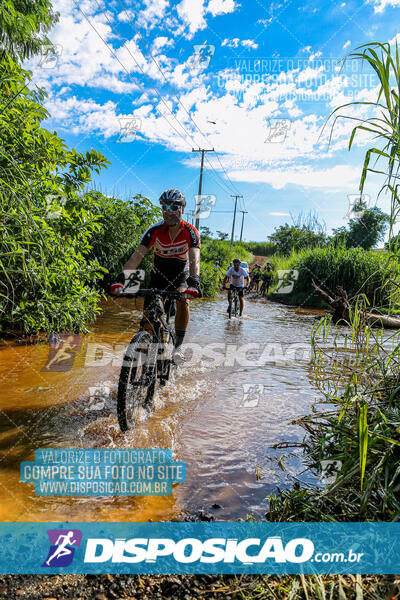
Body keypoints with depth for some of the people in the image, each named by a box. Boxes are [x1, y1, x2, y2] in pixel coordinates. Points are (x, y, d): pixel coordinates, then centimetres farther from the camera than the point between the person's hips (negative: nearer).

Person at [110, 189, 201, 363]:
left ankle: (177, 347, -11)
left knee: (183, 302, -27)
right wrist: (120, 279, -42)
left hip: (181, 274, -1)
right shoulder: (155, 230, -20)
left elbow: (195, 259, -36)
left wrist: (193, 281, -56)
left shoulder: (190, 232, -22)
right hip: (159, 273, 1)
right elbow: (137, 255, -28)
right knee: (149, 310, -11)